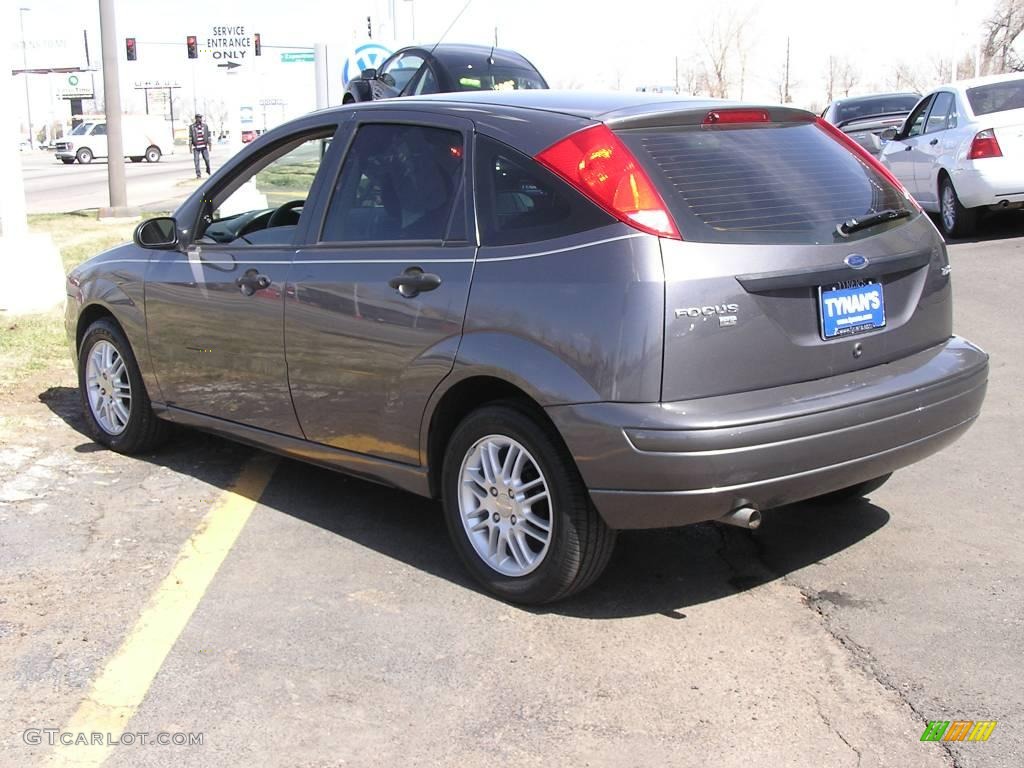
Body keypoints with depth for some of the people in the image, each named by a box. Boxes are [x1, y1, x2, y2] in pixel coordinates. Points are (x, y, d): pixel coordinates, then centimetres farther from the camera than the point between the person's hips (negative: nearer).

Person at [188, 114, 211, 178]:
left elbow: (208, 136, 10)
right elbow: (190, 137, 0)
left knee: (207, 159, 2)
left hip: (204, 146, 2)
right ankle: (198, 174, 3)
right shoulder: (192, 127, 0)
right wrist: (190, 146, -3)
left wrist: (209, 145, 7)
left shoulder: (205, 126, 7)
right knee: (196, 161, -3)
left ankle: (208, 170, 28)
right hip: (196, 147, -2)